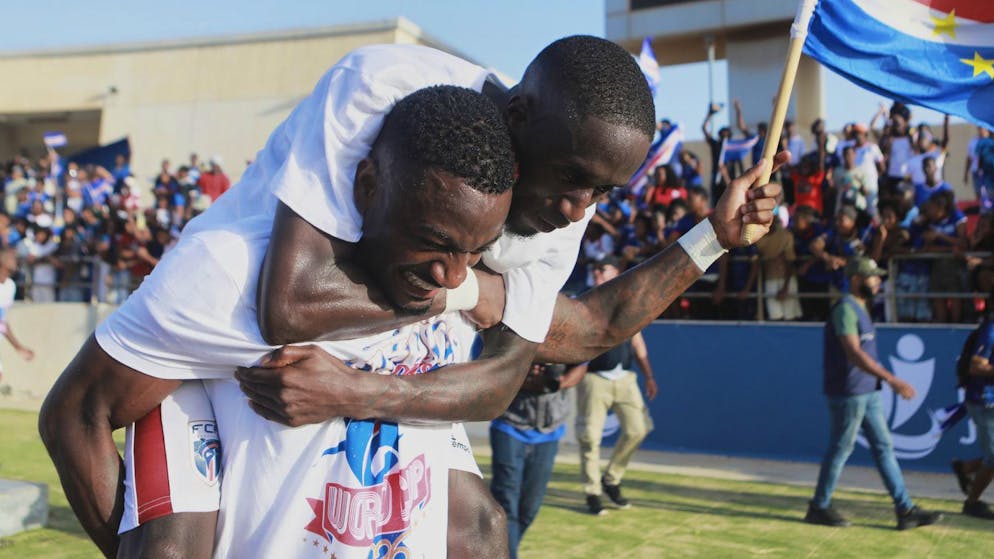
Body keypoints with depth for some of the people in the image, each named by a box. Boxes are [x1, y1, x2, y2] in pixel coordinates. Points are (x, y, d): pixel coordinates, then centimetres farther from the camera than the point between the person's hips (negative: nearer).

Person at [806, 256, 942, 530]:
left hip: (869, 393, 10)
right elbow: (854, 353, -27)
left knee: (884, 447, 9)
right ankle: (819, 507, 13)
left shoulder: (860, 308, 15)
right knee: (841, 449, 0)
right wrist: (892, 379, -31)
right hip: (848, 394, -10)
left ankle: (905, 510, 12)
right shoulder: (845, 309, -17)